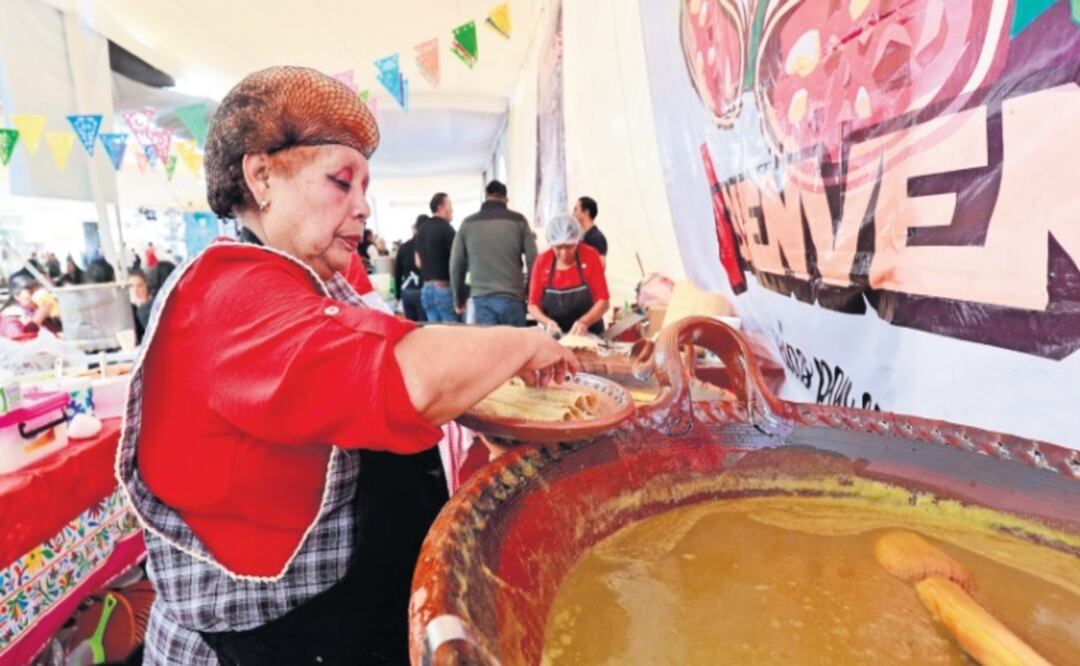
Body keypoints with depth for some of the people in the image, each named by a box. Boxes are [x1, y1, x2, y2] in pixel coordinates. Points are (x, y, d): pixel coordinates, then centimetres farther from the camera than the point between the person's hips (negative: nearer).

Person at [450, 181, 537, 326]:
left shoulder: (468, 223, 8)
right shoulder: (518, 220, 3)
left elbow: (456, 264, 9)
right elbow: (532, 259, -1)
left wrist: (459, 300, 19)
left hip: (481, 298, 1)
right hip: (512, 297, -1)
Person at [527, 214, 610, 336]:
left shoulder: (591, 256, -7)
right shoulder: (542, 261, -4)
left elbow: (603, 301, -8)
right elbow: (533, 305, -1)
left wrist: (584, 322, -24)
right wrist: (547, 322, -18)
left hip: (589, 335, -1)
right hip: (555, 337, 1)